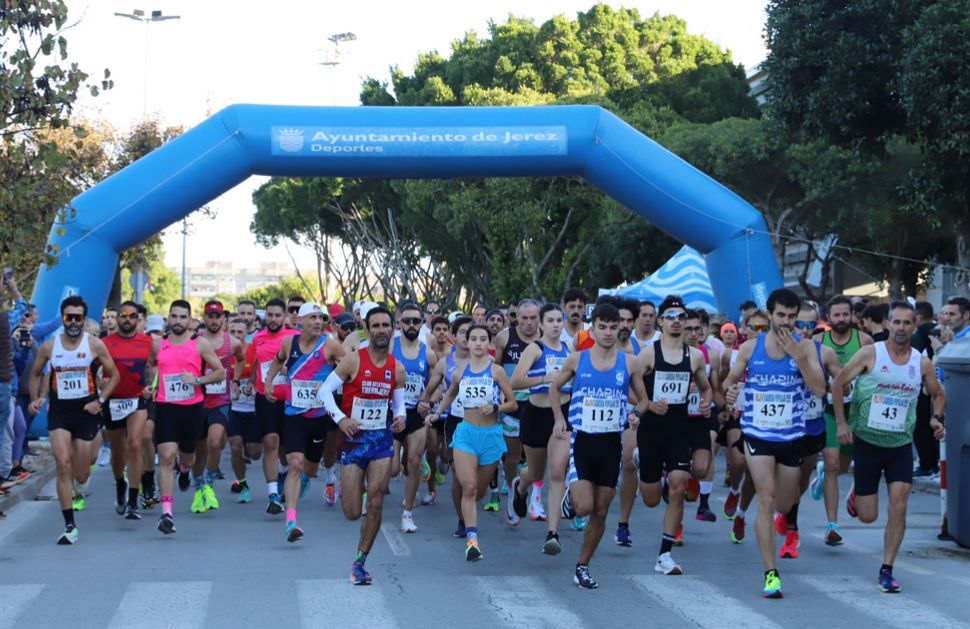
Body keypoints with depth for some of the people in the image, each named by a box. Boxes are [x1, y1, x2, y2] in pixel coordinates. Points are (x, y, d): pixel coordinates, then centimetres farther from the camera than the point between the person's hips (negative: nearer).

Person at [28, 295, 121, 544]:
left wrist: (100, 400, -8)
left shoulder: (94, 344, -3)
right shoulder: (49, 346, 1)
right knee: (62, 464, -15)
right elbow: (35, 374, 17)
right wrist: (35, 398, 2)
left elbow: (114, 376, 4)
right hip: (59, 411, 1)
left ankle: (80, 488, 45)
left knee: (80, 474, 4)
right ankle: (70, 526, -12)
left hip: (86, 411, 0)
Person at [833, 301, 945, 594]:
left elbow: (938, 395, 16)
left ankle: (886, 571, 2)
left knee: (898, 508, -10)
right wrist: (842, 423, -9)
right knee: (868, 516, 2)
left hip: (901, 446, 2)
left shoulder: (923, 363, -1)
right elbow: (837, 384, -3)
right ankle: (857, 494, 39)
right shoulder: (870, 354, -9)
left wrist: (938, 418, -4)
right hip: (867, 441, -2)